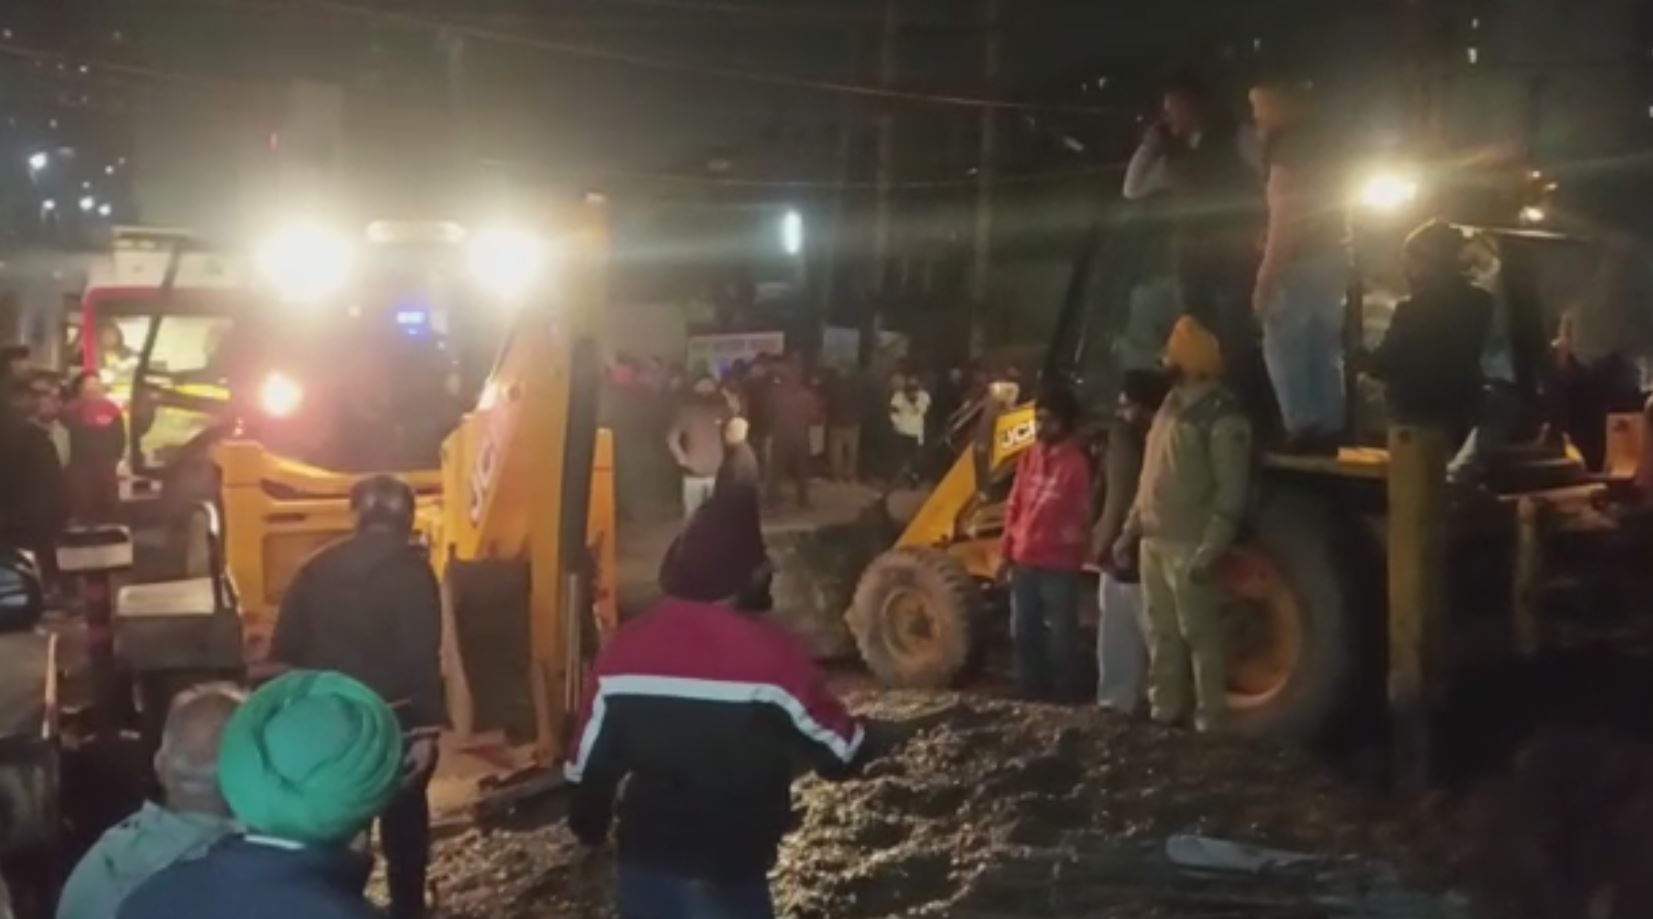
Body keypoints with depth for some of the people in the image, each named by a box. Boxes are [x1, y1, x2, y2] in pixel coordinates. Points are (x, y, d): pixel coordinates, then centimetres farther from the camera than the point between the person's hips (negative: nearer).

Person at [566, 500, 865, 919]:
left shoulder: (626, 647, -4)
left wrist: (589, 822, 23)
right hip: (727, 874, -5)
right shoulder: (769, 655, -19)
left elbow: (591, 762, 5)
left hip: (644, 861, 5)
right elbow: (840, 752, -9)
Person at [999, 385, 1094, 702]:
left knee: (1060, 635, 1)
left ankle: (1064, 696, 10)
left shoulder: (1076, 462, -7)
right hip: (1024, 562, 6)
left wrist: (1074, 551, -13)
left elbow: (1081, 515, -8)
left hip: (1058, 565, -6)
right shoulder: (1030, 457, 10)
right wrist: (1006, 551, 11)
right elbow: (1015, 507, 13)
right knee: (1024, 631, 13)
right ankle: (1030, 691, 24)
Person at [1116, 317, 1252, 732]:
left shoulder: (1222, 417, -12)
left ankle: (1210, 721, 1)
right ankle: (1163, 712, 24)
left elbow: (1231, 492, -17)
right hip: (1154, 541, 9)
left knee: (1199, 635, -4)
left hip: (1187, 546, -9)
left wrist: (1209, 550, -22)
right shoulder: (1172, 405, 16)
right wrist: (1130, 530, 17)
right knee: (1161, 635, 15)